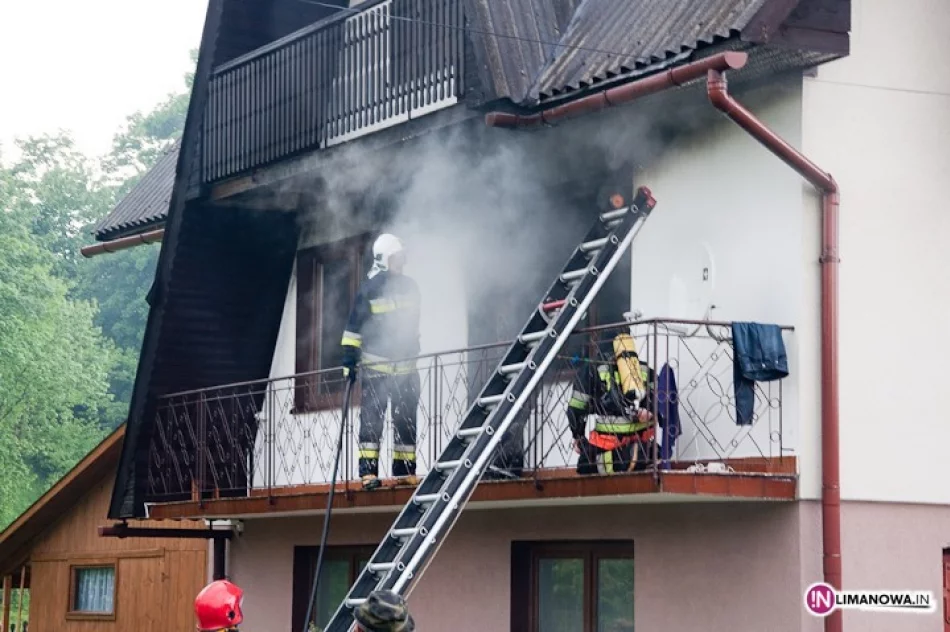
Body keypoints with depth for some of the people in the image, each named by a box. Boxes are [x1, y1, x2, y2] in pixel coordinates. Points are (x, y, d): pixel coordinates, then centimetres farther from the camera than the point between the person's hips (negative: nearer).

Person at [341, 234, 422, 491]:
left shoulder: (410, 287, 10)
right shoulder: (369, 289, -7)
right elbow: (354, 325, -6)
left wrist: (414, 352, 22)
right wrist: (349, 358, -10)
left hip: (404, 366, 6)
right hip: (375, 366, -5)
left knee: (406, 419, 6)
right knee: (372, 419, -8)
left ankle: (404, 470, 12)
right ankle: (368, 471, -9)